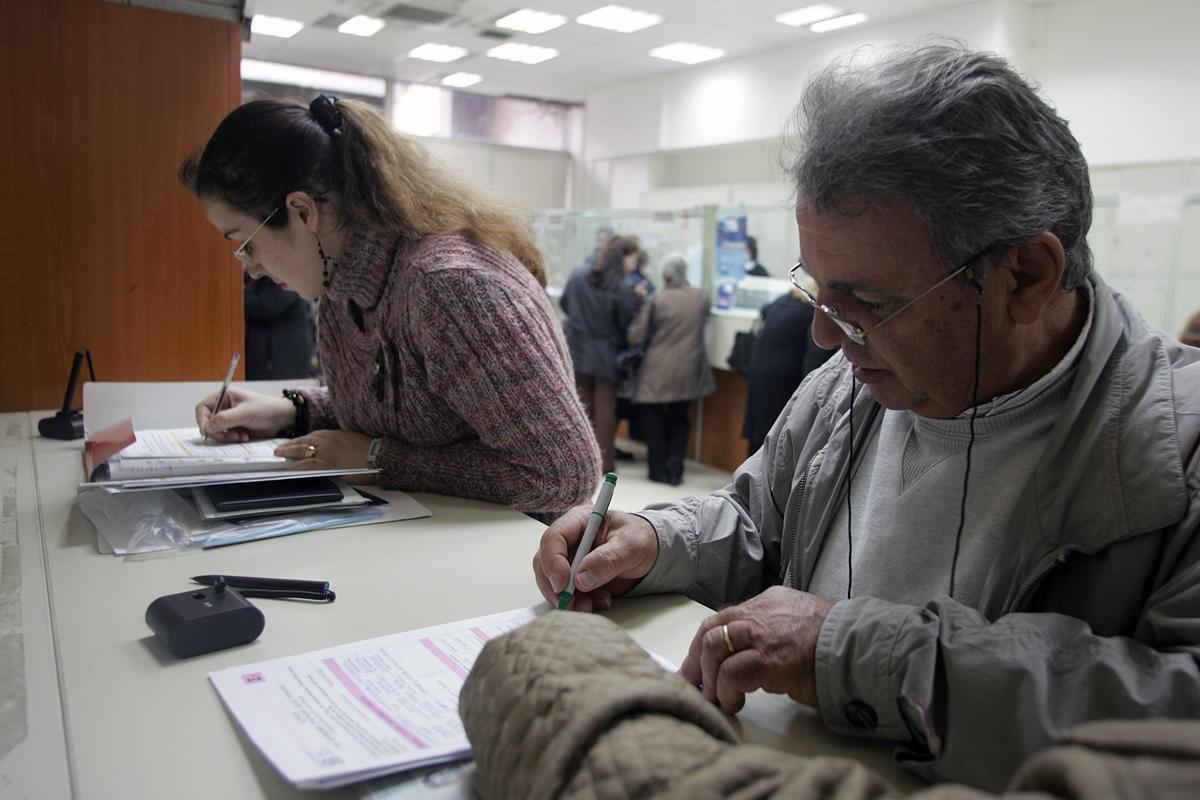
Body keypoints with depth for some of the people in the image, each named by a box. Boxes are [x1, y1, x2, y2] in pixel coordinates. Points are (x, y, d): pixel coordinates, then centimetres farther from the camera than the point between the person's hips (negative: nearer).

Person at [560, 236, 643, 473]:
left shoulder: (578, 276, -4)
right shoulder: (621, 289, -19)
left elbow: (564, 304, 9)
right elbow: (628, 324, -13)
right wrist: (638, 299, -3)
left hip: (577, 349, 4)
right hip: (605, 355, -4)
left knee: (582, 403, 16)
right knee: (605, 407, 7)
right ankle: (604, 461, 11)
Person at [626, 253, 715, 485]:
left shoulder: (657, 301, -14)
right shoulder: (701, 298, -3)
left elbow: (635, 337, -10)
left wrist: (642, 306, 5)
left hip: (657, 374, -4)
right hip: (688, 373, 4)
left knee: (654, 422, 13)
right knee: (679, 422, 17)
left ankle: (658, 470, 16)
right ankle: (675, 471, 13)